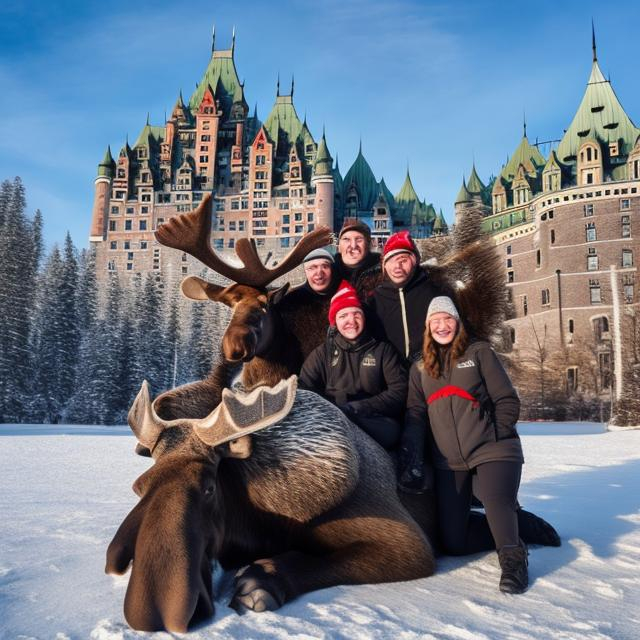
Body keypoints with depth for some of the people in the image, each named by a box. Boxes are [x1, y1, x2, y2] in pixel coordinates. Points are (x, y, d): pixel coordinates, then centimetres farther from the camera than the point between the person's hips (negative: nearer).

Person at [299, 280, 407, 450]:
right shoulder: (322, 353, 17)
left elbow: (399, 392, 2)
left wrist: (357, 408, -11)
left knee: (391, 429, -35)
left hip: (373, 421, 1)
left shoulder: (383, 350, 14)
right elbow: (303, 391, 5)